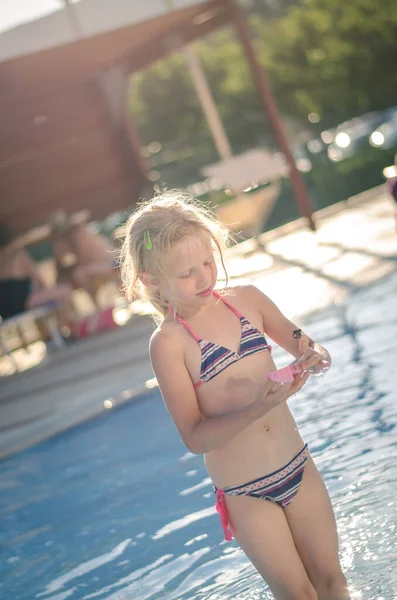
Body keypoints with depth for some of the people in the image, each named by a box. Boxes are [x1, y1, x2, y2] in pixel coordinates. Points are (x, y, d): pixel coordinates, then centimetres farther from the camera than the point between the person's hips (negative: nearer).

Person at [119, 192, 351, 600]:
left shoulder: (246, 299, -4)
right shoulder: (169, 343, -16)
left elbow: (302, 344, 11)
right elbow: (194, 438, -19)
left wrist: (314, 356, -13)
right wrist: (258, 407, -32)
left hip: (298, 468, 4)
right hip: (245, 493, -4)